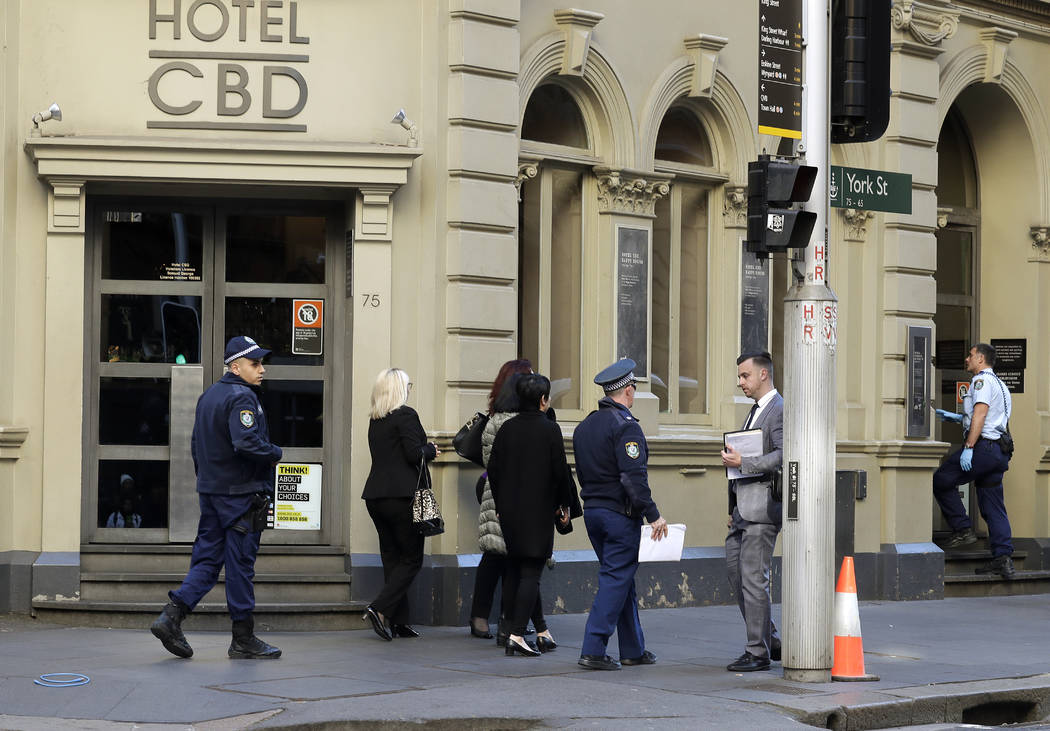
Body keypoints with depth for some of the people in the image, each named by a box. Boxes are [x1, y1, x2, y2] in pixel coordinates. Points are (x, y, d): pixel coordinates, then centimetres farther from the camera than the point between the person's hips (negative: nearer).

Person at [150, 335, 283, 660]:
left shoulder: (209, 395, 15)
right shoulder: (241, 397, -15)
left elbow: (196, 443, 20)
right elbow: (247, 443, -27)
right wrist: (276, 453, -11)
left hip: (211, 492, 9)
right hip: (242, 493, -9)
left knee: (207, 559, 10)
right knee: (240, 563, -1)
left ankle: (171, 617, -3)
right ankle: (243, 639, 6)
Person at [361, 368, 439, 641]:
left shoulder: (375, 420, 14)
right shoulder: (406, 415, -9)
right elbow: (414, 455, -15)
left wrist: (425, 449, 17)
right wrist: (431, 450, 5)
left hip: (375, 496, 8)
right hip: (401, 495, -8)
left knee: (392, 557, 10)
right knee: (411, 559, 0)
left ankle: (398, 621, 9)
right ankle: (380, 609, -13)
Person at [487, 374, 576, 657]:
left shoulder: (507, 428, 3)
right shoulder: (549, 429, -10)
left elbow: (493, 469, 6)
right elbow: (560, 471, -10)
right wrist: (564, 504, 5)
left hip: (509, 510, 5)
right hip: (539, 510, -5)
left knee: (514, 570, 14)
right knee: (530, 573, -4)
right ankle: (517, 635, -12)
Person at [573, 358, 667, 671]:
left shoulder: (584, 426, 12)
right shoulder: (625, 426, -15)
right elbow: (634, 478, -21)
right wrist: (654, 515, -18)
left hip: (592, 511, 8)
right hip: (620, 513, -8)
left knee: (621, 578, 15)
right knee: (616, 579, -4)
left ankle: (633, 649, 21)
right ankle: (593, 650, -9)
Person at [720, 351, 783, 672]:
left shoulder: (779, 410, -10)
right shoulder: (756, 411, 21)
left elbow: (784, 455, -22)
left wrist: (743, 462, -21)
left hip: (762, 506, -10)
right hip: (743, 508, 10)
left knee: (753, 578, -7)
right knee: (735, 572, 11)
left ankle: (759, 652, -1)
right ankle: (769, 640, 19)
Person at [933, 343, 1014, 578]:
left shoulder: (982, 380, -6)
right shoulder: (999, 384, 25)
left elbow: (980, 413, -18)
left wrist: (968, 448, -23)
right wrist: (956, 417, 36)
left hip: (981, 446, -9)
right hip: (998, 450, 9)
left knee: (941, 481, 1)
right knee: (993, 506, 6)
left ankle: (963, 529, -1)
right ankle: (1003, 558, -1)